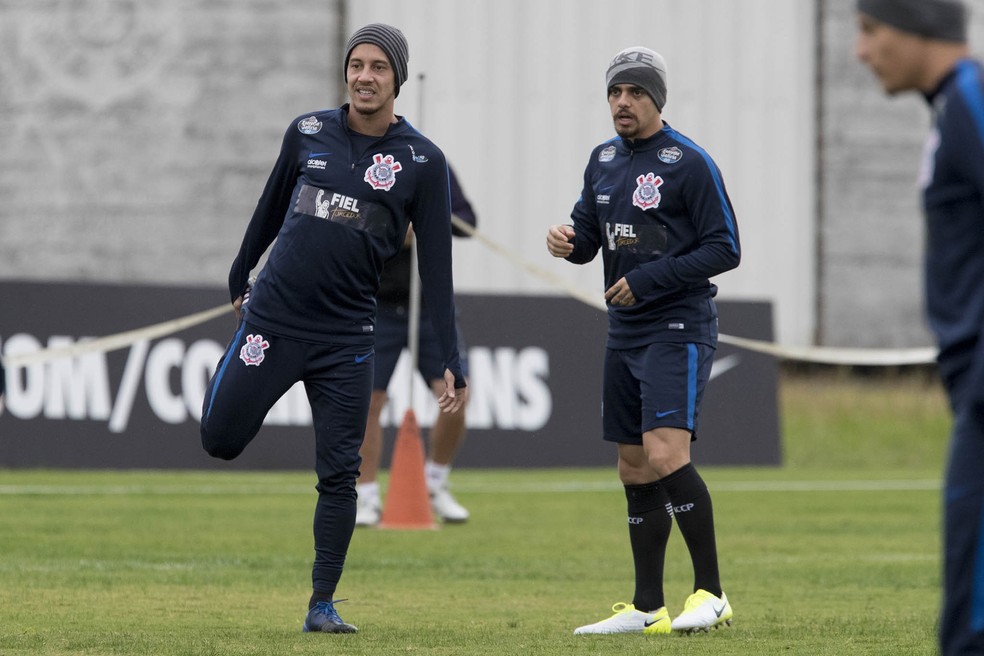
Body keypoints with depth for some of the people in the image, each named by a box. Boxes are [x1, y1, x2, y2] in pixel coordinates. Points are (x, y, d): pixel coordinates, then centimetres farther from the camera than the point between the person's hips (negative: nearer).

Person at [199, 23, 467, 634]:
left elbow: (436, 268, -2)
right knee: (220, 440, 0)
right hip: (272, 317, 1)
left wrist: (452, 362, -5)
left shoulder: (423, 161, -3)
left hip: (345, 335, -1)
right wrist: (240, 279, 26)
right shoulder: (308, 133, 2)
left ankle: (323, 604, 8)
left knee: (339, 474, -3)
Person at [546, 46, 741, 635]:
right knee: (635, 470, 9)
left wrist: (650, 278, -17)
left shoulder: (689, 162, -10)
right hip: (625, 333, 8)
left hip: (679, 328, -8)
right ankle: (647, 608, 15)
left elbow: (725, 249, -11)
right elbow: (589, 236, 19)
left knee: (665, 453, -22)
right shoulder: (603, 160, 13)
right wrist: (567, 241, -5)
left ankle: (712, 593, -16)